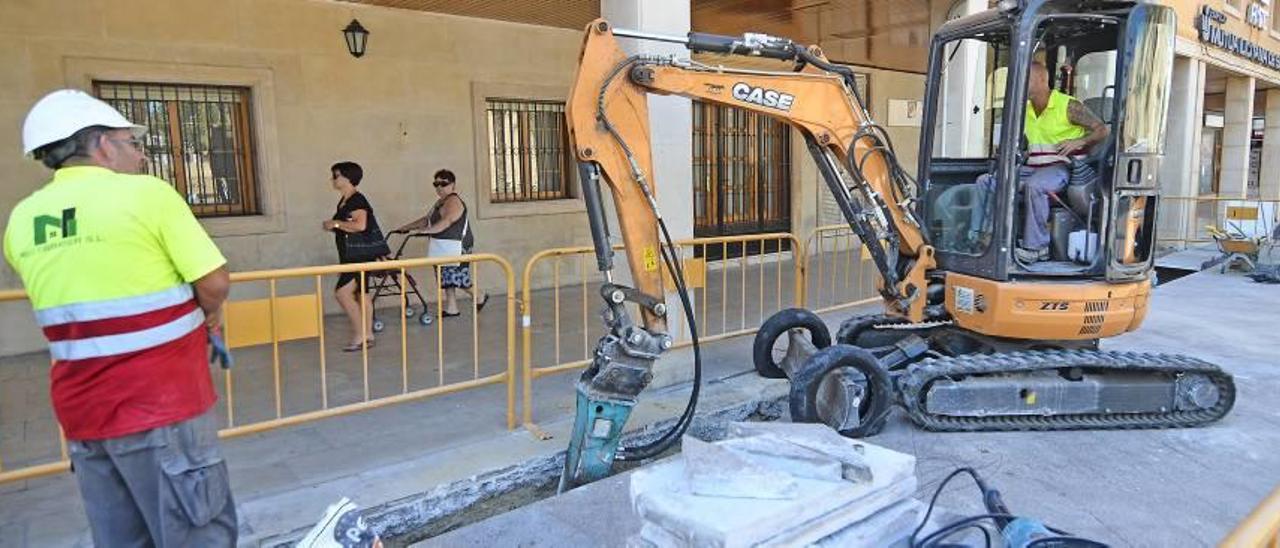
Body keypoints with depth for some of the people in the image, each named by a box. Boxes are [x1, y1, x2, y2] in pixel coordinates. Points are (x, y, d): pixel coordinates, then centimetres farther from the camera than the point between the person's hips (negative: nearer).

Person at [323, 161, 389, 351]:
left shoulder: (357, 200, -16)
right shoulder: (343, 200, 14)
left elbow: (360, 225, -30)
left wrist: (336, 223, -21)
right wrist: (333, 226, 12)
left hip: (361, 255, -11)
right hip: (352, 255, 11)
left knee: (342, 292, -12)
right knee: (360, 292, 13)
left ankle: (359, 334, -3)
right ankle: (367, 335, 19)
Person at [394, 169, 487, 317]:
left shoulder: (453, 201, -14)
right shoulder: (440, 202, 18)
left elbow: (446, 221, -28)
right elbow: (426, 219, 23)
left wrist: (426, 230, -37)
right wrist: (407, 227, 16)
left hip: (455, 247, -10)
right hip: (443, 248, 10)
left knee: (457, 277, -6)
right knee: (447, 277, 10)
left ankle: (479, 298, 15)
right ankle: (451, 308, 17)